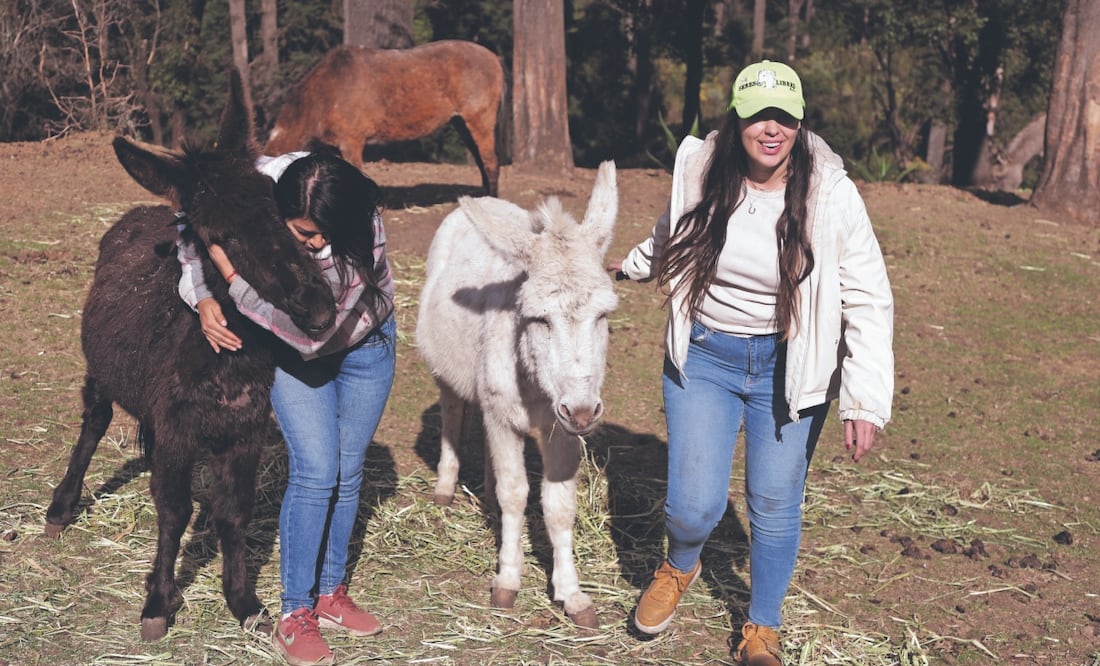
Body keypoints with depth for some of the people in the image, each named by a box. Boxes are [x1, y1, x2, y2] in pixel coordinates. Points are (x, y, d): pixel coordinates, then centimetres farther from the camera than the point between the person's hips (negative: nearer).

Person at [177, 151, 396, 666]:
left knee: (347, 472, 7)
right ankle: (295, 614, 0)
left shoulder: (364, 235, -35)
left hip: (363, 343, 0)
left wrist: (231, 273, -40)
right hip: (287, 349, 0)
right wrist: (201, 299, -26)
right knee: (315, 472, -10)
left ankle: (329, 593, 26)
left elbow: (313, 334, -39)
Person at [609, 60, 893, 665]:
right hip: (703, 356, 1)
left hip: (788, 366, -1)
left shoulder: (830, 194, -16)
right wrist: (631, 266, 33)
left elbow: (869, 301, -12)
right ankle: (680, 567, 35)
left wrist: (865, 400, -17)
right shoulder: (698, 172, -10)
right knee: (692, 507, -3)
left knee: (775, 505, 9)